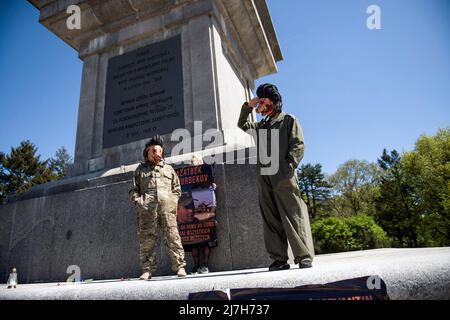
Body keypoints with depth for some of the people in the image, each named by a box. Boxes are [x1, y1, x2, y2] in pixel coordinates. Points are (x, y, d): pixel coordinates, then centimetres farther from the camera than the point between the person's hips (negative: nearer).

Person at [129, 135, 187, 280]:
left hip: (167, 207, 0)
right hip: (147, 208, 0)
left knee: (173, 237, -6)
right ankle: (147, 270, 5)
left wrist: (173, 202, 4)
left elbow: (177, 189, 20)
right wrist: (138, 202, -1)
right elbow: (133, 190, 16)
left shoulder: (168, 168, 22)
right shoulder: (140, 169, 20)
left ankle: (179, 266, -2)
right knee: (146, 239, -2)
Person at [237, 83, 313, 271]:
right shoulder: (261, 125, 25)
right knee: (271, 220, 2)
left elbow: (298, 145, -1)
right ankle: (279, 259, 6)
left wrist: (289, 165, -16)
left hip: (283, 177, -5)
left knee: (292, 217, -8)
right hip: (265, 179, 5)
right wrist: (247, 107, 19)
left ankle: (304, 257, -2)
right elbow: (242, 125, 35)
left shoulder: (289, 120, 10)